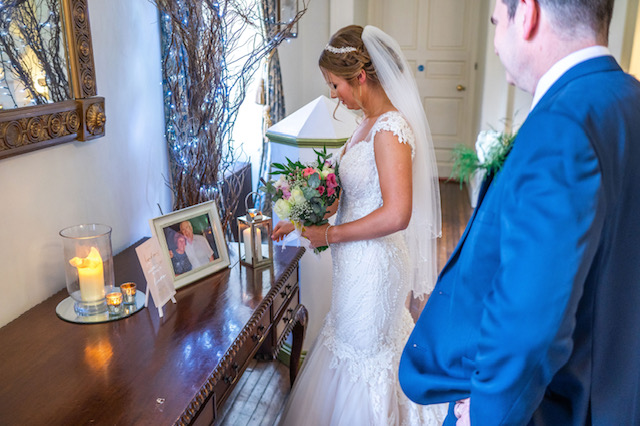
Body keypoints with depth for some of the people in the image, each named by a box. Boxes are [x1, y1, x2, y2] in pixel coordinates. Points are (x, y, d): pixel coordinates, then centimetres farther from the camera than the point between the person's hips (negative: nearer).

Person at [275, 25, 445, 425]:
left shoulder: (391, 128, -23)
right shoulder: (370, 123, 5)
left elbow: (396, 215, -29)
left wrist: (328, 234, -19)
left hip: (373, 265, -9)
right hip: (359, 261, 9)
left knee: (362, 358, 11)